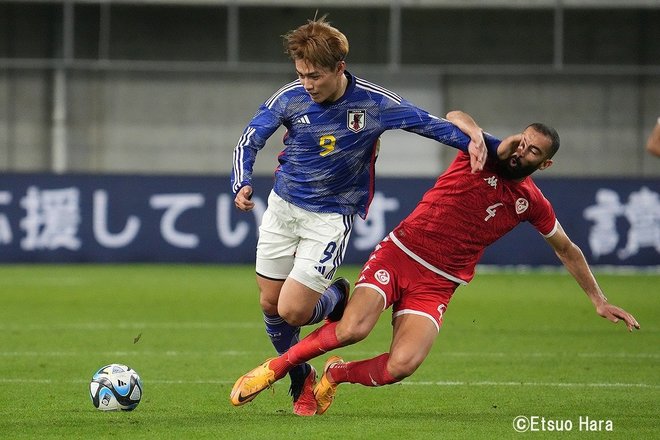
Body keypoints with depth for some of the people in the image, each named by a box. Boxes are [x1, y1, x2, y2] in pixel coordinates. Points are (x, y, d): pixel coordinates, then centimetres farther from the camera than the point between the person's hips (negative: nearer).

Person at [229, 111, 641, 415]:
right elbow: (456, 118, -12)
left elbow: (567, 249, 22)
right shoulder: (483, 155, 0)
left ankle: (337, 375, 7)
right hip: (398, 254, -2)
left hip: (436, 285, 2)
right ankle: (274, 368, -6)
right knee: (353, 328, -28)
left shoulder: (531, 203, 8)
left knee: (402, 365, -23)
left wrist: (599, 300, 23)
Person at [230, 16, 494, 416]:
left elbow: (428, 123, -6)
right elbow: (249, 141, -5)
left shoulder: (374, 103, -16)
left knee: (292, 311, -13)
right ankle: (300, 382, 31)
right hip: (283, 206, 3)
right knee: (270, 305, 8)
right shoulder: (290, 98, -11)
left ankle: (338, 297, 22)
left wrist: (472, 142, -21)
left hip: (331, 217, -3)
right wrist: (242, 183, -23)